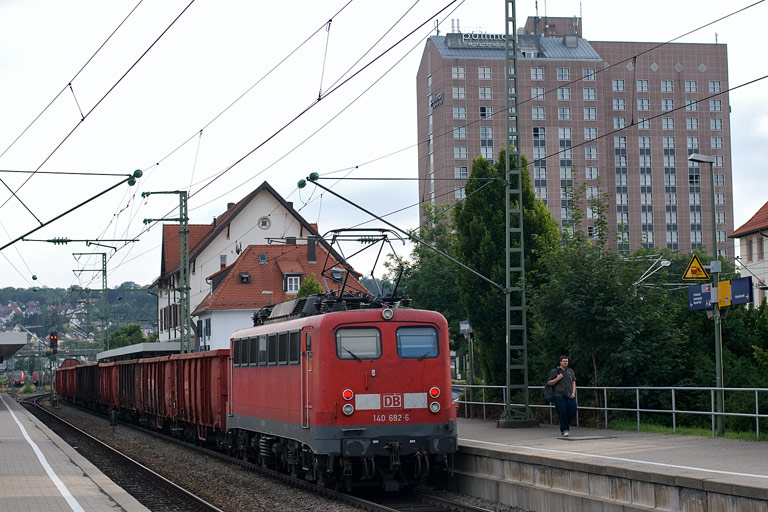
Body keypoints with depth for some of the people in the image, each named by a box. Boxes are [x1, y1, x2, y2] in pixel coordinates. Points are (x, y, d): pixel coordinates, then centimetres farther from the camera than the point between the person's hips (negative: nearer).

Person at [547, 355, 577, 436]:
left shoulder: (570, 371, 17)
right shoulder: (554, 371, 5)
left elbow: (573, 382, 17)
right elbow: (549, 383, 4)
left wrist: (573, 393, 4)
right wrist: (558, 379, -10)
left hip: (570, 396, 4)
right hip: (559, 396, -4)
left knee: (572, 412, -2)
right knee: (562, 413, -8)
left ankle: (566, 425, 23)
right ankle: (564, 430, 0)